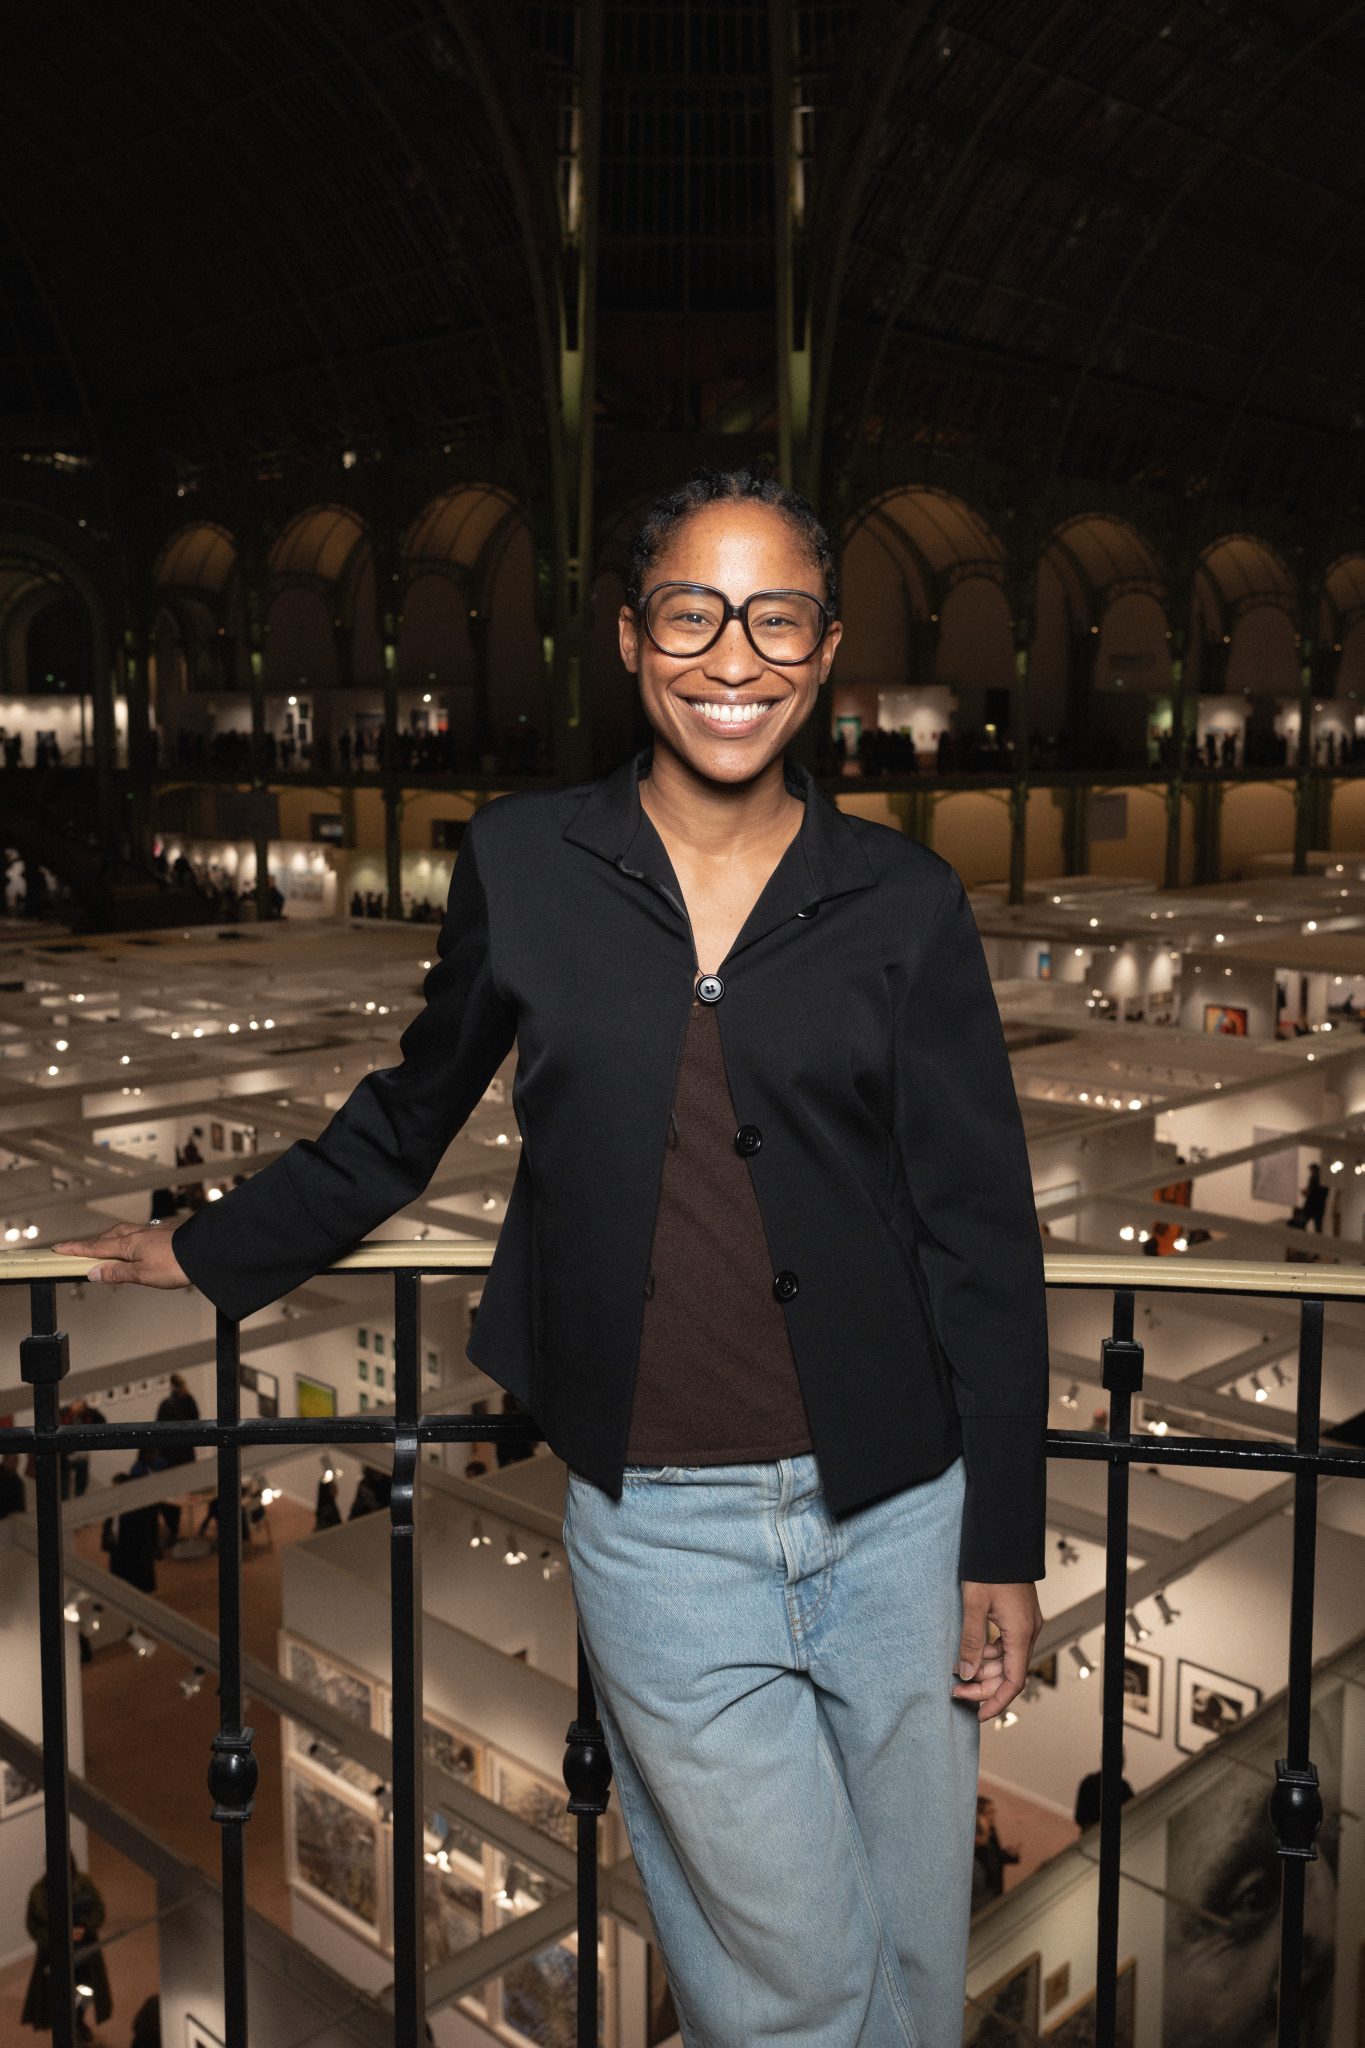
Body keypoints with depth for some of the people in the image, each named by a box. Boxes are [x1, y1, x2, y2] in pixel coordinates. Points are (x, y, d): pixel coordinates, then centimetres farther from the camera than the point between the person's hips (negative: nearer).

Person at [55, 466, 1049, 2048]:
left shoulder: (905, 903, -1)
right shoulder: (524, 866, 0)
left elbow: (981, 1233, 2)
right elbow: (406, 1119, 16)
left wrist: (1004, 1545, 2)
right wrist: (212, 1254, 23)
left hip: (893, 1511, 1)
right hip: (660, 1527, -1)